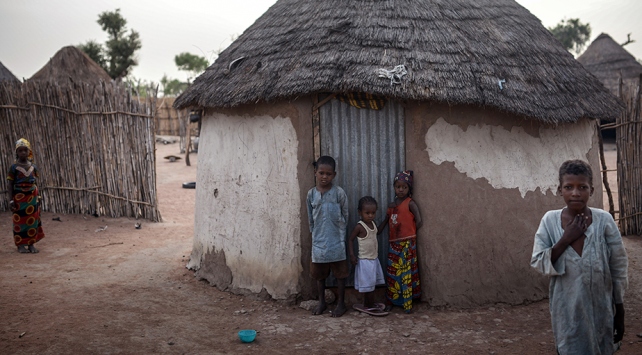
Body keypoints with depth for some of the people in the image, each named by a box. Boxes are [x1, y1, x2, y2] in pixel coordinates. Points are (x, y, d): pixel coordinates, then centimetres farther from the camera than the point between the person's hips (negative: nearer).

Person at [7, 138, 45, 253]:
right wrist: (11, 200, -10)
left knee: (32, 221, 6)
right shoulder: (14, 167, -7)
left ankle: (31, 244, 16)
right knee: (20, 221, 3)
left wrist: (37, 197, 9)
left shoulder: (33, 167, 4)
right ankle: (20, 244, 13)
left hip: (32, 197, 4)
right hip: (19, 197, -4)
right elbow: (11, 185, -6)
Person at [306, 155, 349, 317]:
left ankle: (340, 303, 18)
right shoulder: (311, 194, 0)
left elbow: (345, 216, 0)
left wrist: (338, 232, 4)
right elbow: (310, 218, 9)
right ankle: (321, 302, 27)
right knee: (319, 274, 13)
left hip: (336, 241, -3)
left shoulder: (339, 193, -8)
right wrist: (315, 234, 10)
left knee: (340, 273, 6)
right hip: (318, 241, 3)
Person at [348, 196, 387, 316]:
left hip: (374, 259, 8)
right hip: (365, 260, -8)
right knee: (368, 285, -2)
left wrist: (377, 250, 10)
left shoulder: (373, 224, 4)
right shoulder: (360, 226, -17)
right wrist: (352, 255, -19)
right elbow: (351, 240, -12)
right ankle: (370, 306, 7)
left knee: (371, 284, 14)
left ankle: (367, 305, 25)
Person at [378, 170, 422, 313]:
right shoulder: (391, 205, 12)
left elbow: (418, 222, -14)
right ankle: (390, 302, 17)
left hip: (407, 244, -6)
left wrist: (409, 232, -3)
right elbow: (385, 222, 20)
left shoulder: (410, 203, -7)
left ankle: (407, 303, 4)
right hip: (393, 243, 6)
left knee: (406, 273, -3)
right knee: (391, 273, 9)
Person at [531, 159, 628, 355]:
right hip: (567, 309, 0)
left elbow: (618, 269, -2)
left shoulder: (604, 221, -9)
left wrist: (620, 313, 0)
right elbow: (537, 263, -8)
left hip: (599, 309, 0)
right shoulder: (550, 220, -8)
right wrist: (565, 240, -20)